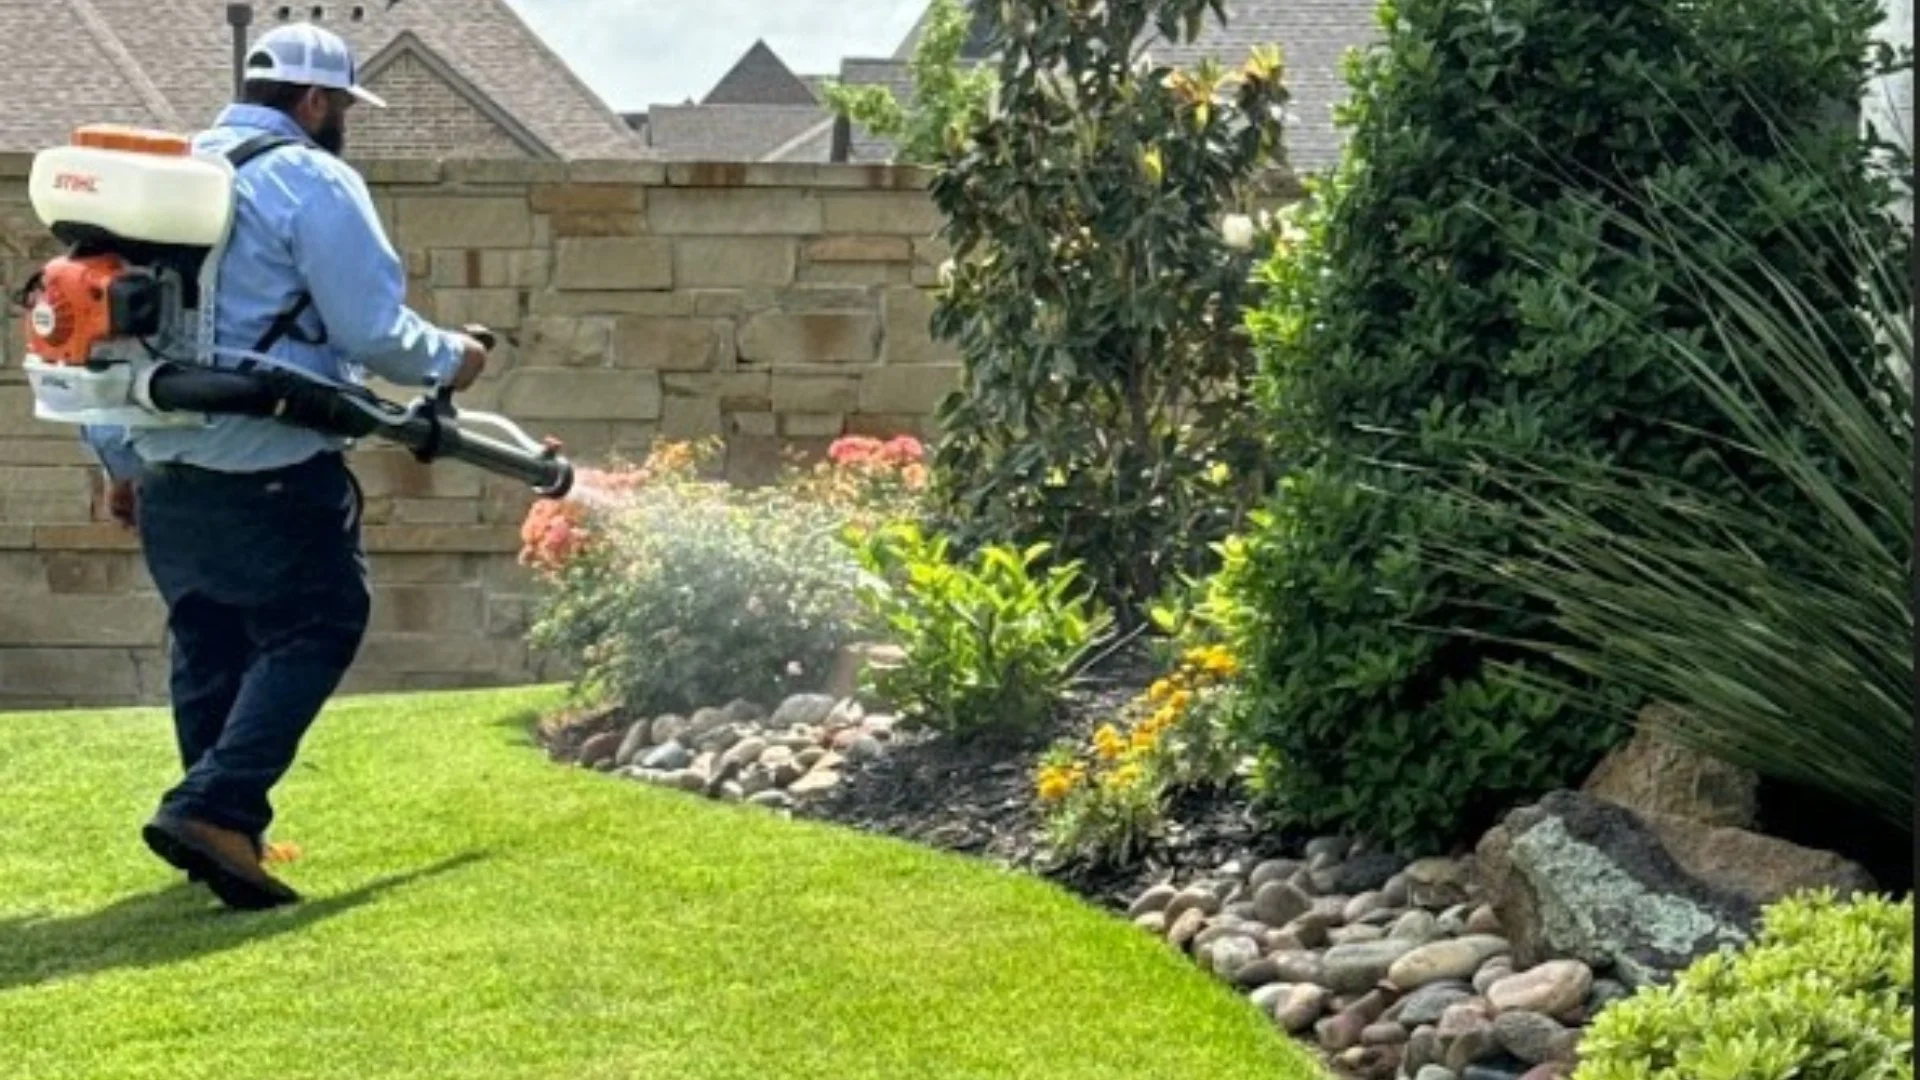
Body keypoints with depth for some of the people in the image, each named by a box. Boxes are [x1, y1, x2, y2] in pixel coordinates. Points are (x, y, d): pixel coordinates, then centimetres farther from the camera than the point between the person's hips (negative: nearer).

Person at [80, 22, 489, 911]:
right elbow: (372, 330, -13)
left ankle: (221, 832, 21)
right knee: (314, 628, 0)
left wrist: (116, 456, 24)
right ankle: (215, 807, -13)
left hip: (166, 468, 8)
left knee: (207, 642, 16)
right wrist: (448, 359, 6)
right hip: (270, 468, -8)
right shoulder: (312, 180, -9)